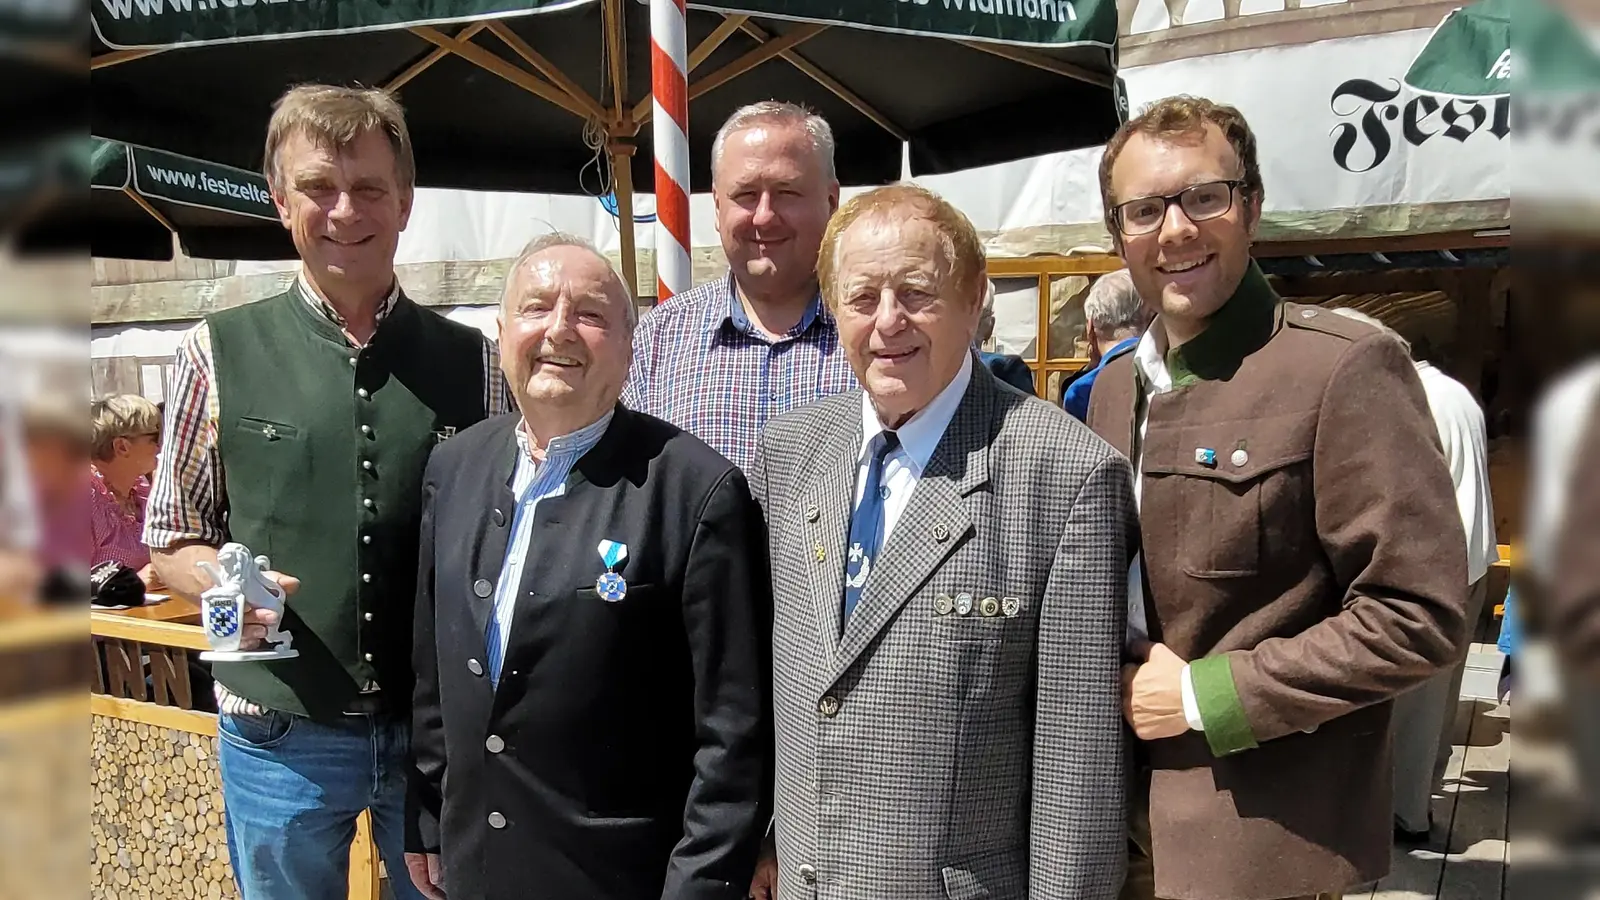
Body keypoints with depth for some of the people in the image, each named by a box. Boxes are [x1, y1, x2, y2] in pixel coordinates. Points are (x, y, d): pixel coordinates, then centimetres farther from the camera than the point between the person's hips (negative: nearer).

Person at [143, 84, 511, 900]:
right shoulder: (218, 353, -2)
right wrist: (220, 578, -16)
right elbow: (170, 542, 6)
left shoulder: (472, 362, 0)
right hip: (280, 736, 0)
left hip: (442, 731, 1)